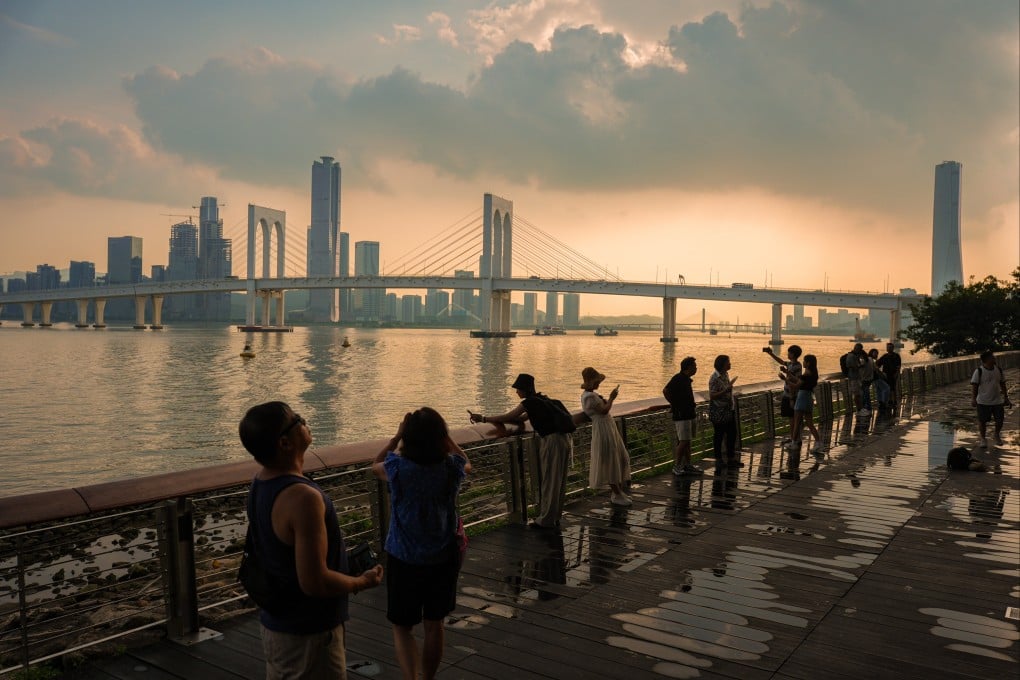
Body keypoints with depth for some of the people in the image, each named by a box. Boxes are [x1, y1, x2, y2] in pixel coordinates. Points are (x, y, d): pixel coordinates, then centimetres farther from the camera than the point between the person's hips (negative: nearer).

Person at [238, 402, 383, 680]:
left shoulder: (259, 482, -1)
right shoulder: (302, 497, -32)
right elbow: (315, 583, -30)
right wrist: (362, 582, -13)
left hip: (274, 619, 9)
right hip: (307, 633, -9)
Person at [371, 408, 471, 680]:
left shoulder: (398, 468, -19)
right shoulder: (452, 467, -15)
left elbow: (375, 464, 5)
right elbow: (466, 462, 12)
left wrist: (396, 436, 4)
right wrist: (443, 434, 5)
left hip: (404, 560, -2)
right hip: (444, 558, 2)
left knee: (402, 627, 14)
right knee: (434, 625, 20)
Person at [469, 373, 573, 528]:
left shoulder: (530, 402, -11)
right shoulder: (540, 400, 17)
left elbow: (507, 417, -8)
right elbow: (521, 419, 22)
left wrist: (483, 419, -1)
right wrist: (494, 419, 15)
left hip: (553, 441, -9)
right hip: (563, 440, 9)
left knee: (549, 482, 0)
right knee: (557, 482, 15)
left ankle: (546, 520, 9)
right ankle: (554, 517, 25)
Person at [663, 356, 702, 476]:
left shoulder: (687, 379, 14)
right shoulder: (678, 378, -15)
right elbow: (665, 391, -24)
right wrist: (674, 404, -15)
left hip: (689, 414, 9)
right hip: (681, 415, -9)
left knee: (688, 441, 12)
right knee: (683, 441, -9)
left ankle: (687, 466, 19)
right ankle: (676, 466, -4)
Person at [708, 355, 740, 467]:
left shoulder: (726, 375, 9)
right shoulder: (715, 378, -18)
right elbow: (712, 395, -24)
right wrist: (725, 391, -30)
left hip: (729, 411, 9)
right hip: (719, 412, -9)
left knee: (732, 434, 12)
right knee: (718, 435, 3)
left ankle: (731, 458, 23)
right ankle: (718, 459, 14)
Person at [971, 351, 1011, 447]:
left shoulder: (999, 369, 2)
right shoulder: (979, 371, -12)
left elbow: (1002, 384, 11)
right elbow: (974, 386, -11)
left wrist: (1006, 398, 12)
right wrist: (973, 399, -20)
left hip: (998, 401, 4)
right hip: (983, 402, -4)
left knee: (1000, 420, 8)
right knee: (982, 421, 3)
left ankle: (997, 435, 35)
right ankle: (983, 439, 21)